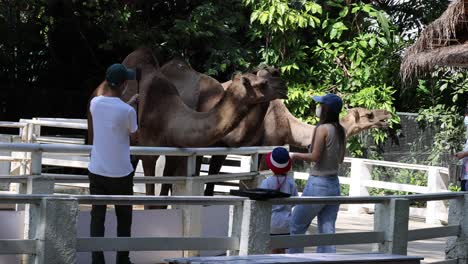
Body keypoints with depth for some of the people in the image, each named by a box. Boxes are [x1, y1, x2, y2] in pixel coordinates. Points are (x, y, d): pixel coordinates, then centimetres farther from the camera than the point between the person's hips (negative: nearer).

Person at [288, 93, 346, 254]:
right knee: (327, 231, 7)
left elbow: (314, 157, -15)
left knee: (297, 226, 7)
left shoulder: (323, 129, -13)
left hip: (318, 183, -7)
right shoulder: (341, 131, 8)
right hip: (334, 185, 7)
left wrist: (295, 155, -2)